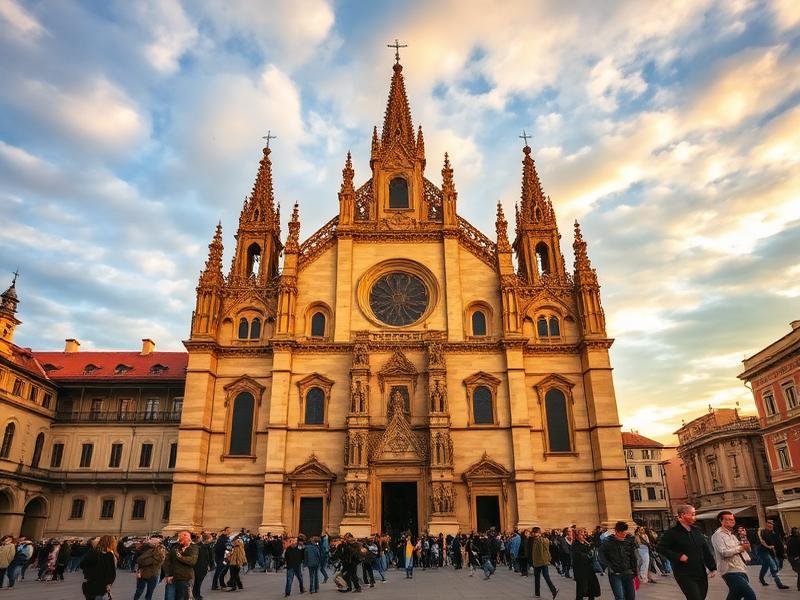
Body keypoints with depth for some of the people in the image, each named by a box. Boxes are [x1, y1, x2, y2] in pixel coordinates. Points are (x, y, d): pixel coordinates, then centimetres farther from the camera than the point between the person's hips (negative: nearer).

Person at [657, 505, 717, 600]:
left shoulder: (696, 531, 10)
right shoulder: (672, 533, -11)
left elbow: (706, 551, 14)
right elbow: (661, 548, -12)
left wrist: (713, 568, 9)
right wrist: (678, 556, -18)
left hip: (701, 573, 7)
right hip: (684, 575, -7)